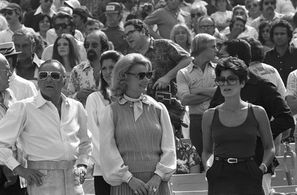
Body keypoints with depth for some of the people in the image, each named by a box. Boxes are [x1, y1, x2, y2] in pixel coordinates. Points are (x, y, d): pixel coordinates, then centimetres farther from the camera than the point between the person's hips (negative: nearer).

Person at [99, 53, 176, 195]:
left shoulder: (158, 109, 11)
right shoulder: (112, 111, 5)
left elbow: (169, 148, 8)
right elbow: (108, 151, -1)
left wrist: (158, 177, -6)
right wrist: (130, 179, -10)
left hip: (156, 183, 2)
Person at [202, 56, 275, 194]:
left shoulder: (257, 113, 6)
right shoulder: (209, 116, 8)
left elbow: (269, 148, 16)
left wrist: (263, 165, -1)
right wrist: (207, 165, 1)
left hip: (248, 179, -1)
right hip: (219, 180, 1)